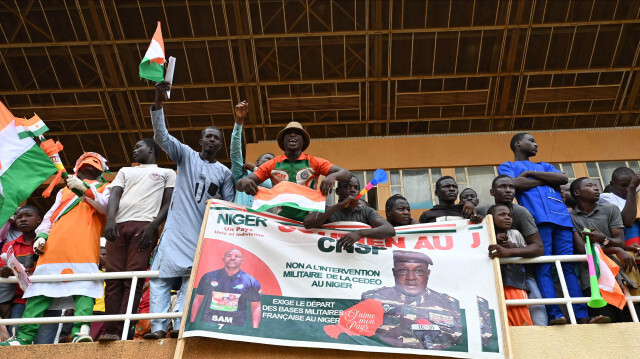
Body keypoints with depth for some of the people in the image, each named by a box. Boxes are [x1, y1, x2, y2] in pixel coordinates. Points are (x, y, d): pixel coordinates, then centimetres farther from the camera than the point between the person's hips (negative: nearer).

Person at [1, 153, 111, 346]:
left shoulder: (105, 188, 23)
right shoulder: (65, 190, 35)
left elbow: (106, 206, 1)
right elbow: (50, 216, 29)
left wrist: (84, 188, -12)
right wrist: (42, 235, 9)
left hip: (84, 246, -4)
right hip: (55, 244, 4)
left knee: (84, 286, -20)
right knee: (41, 288, -4)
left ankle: (81, 330, -30)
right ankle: (24, 336, -6)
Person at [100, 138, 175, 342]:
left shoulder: (166, 173, 23)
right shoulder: (125, 171, 32)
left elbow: (168, 204, 10)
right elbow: (114, 195, 14)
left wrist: (152, 226, -9)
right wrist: (110, 219, -8)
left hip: (144, 226, -3)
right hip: (118, 226, 4)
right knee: (113, 279, -7)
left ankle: (122, 331, -19)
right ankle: (110, 331, -9)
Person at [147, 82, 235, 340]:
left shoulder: (224, 173, 14)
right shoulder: (186, 155, 10)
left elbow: (230, 205, 14)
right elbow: (161, 136, -4)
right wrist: (158, 103, -16)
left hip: (204, 232, 1)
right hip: (177, 228, -1)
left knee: (193, 276, -8)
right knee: (161, 274, -9)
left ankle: (180, 325, -9)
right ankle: (158, 326, -10)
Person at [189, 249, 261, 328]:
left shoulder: (251, 282, 2)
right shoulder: (208, 277, 6)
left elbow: (255, 307, 6)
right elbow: (198, 300, 13)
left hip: (235, 328, 0)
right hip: (207, 325, 1)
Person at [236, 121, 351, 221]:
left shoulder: (314, 162, 8)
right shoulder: (272, 165, 10)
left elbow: (346, 174, 0)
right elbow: (239, 185, 7)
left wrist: (332, 176, -23)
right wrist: (244, 183, -19)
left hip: (307, 219, -1)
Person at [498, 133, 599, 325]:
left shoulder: (544, 166, 35)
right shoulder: (507, 166, 22)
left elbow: (563, 178, 14)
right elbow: (515, 184, -2)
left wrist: (530, 173, 7)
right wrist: (548, 179, 10)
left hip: (561, 217, 4)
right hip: (536, 218, -4)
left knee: (569, 265, -7)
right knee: (543, 267, -14)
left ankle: (582, 316, -15)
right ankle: (554, 314, -23)